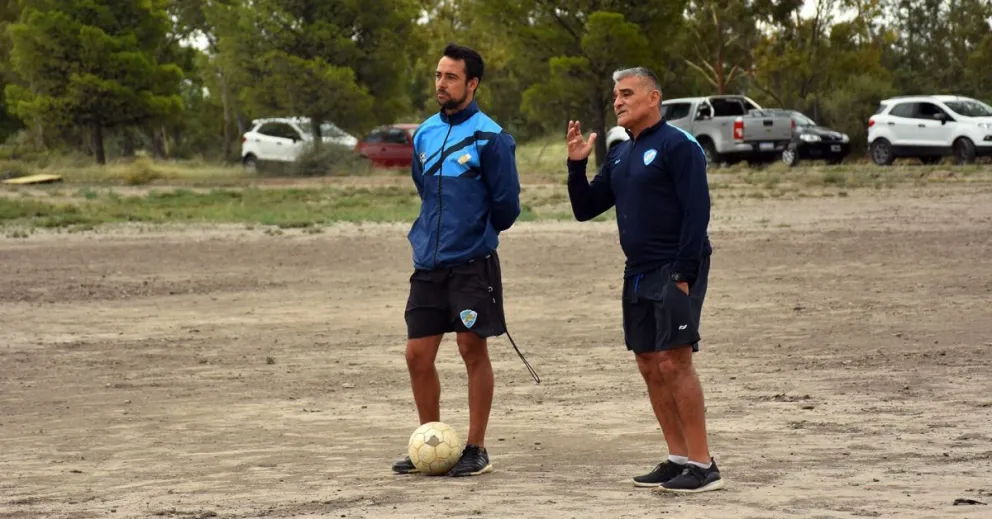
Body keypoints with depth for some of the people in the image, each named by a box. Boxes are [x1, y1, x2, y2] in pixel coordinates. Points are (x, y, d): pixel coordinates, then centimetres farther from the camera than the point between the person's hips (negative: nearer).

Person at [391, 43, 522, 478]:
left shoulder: (490, 137, -10)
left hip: (472, 263, -6)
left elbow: (507, 204, -6)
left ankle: (475, 450, 7)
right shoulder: (424, 134, 9)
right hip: (428, 263, 6)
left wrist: (478, 235, 8)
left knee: (473, 350, -1)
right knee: (418, 355, 5)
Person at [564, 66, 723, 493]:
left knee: (674, 362, -13)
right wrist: (577, 164, 3)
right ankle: (678, 459, 14)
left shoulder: (677, 145, -9)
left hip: (675, 272, -8)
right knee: (650, 367, 7)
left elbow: (697, 211, -15)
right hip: (638, 274, 8)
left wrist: (683, 273, -20)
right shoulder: (620, 155, 16)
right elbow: (585, 209, 19)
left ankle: (703, 466, -11)